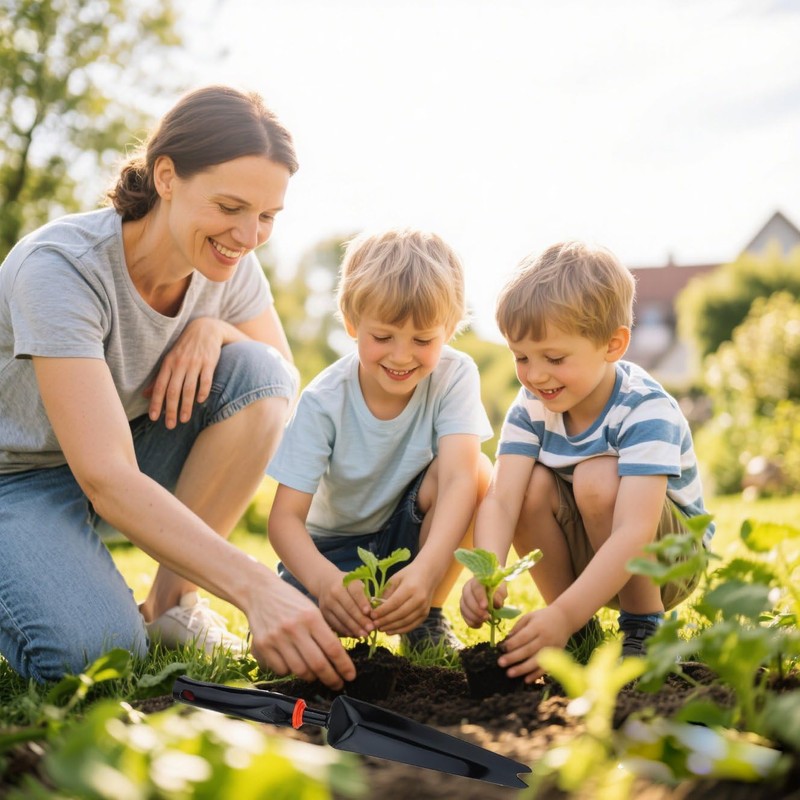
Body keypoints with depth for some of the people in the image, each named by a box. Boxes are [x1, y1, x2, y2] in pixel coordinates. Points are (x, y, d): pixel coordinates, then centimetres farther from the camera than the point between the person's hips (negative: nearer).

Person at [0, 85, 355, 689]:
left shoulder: (230, 266, -10)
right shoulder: (61, 268, -29)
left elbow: (283, 388, 0)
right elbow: (107, 478, -37)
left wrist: (214, 327, -22)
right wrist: (256, 588, -48)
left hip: (130, 446, 6)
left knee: (257, 371, -20)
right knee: (92, 651, -32)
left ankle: (172, 602, -11)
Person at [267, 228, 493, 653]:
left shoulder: (454, 375, -18)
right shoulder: (323, 402, -20)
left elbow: (458, 475, -33)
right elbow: (285, 516, -25)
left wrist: (427, 566, -52)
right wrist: (325, 579, -49)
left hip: (412, 536, 1)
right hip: (335, 546, -1)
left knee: (478, 468, -30)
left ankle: (429, 619, -10)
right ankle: (361, 611, 7)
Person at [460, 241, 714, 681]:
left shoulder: (646, 411, -28)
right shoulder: (532, 407, -11)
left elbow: (634, 535, -39)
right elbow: (500, 501, -24)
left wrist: (564, 615, -51)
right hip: (587, 561, 5)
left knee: (597, 479, -32)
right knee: (531, 483, -24)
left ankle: (645, 628, -12)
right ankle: (582, 631, -6)